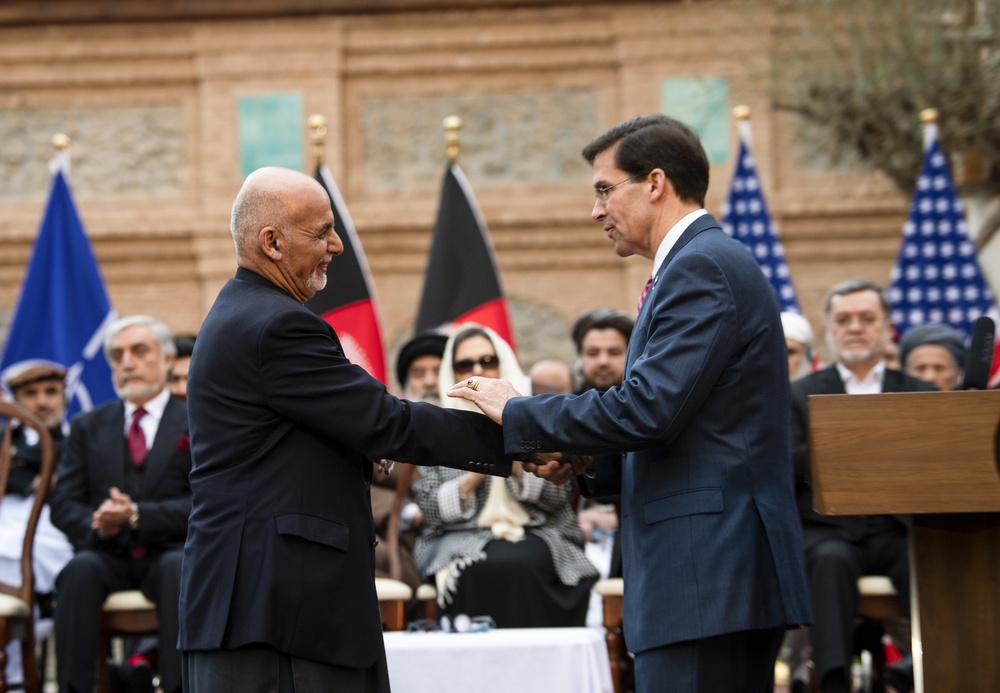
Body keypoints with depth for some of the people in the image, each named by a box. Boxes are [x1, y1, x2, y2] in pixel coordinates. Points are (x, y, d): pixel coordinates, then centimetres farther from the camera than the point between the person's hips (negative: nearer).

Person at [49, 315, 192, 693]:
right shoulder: (88, 427, 17)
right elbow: (63, 504, 9)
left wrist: (137, 515, -18)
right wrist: (96, 525, -14)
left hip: (168, 552, -2)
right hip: (108, 558, 2)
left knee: (179, 568, -37)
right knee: (81, 569, -32)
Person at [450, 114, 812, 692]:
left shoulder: (700, 267, -11)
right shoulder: (710, 262, 21)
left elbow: (649, 408, -19)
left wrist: (518, 412, -9)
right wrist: (583, 461, 12)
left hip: (706, 576, -11)